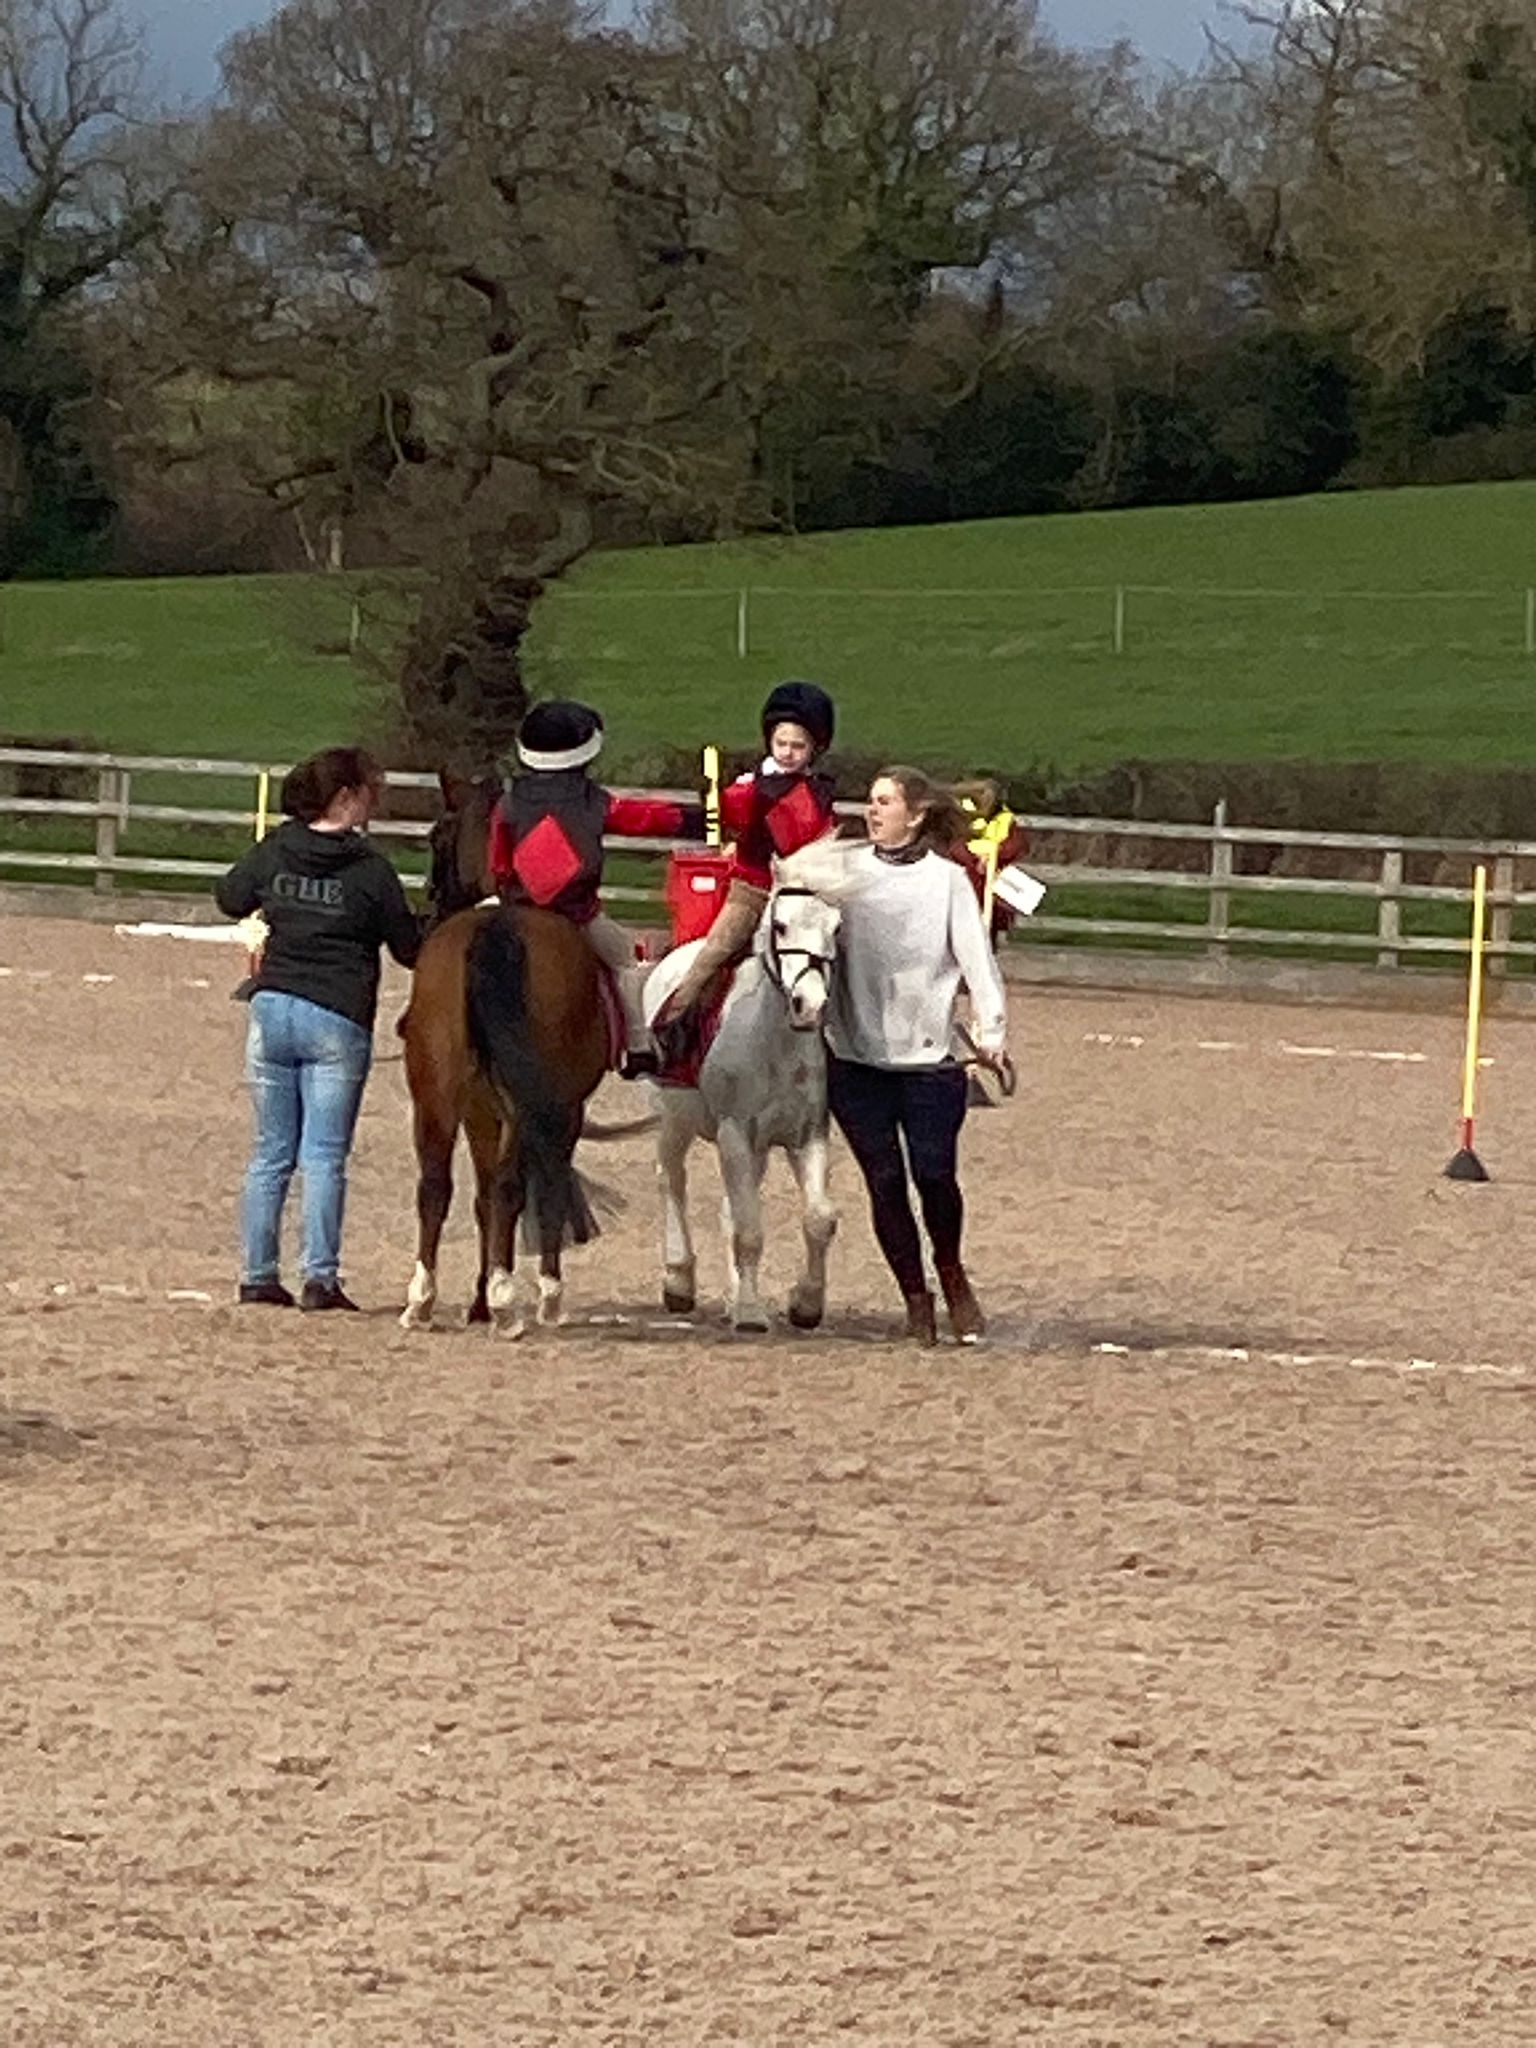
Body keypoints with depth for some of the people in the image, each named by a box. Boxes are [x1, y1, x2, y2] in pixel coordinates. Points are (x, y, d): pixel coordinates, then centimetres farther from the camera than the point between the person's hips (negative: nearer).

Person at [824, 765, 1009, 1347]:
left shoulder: (947, 880, 2)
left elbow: (976, 956, -2)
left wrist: (990, 1030, -12)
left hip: (928, 1054, -2)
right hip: (855, 1053, 2)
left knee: (934, 1174, -6)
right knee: (884, 1180, 1)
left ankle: (952, 1275, 21)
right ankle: (915, 1297, 14)